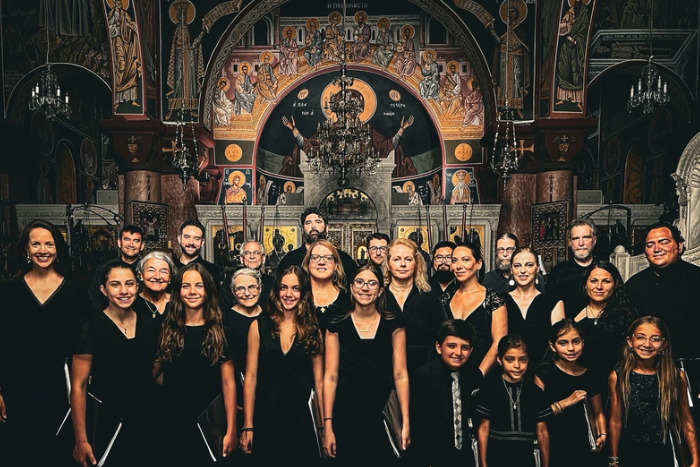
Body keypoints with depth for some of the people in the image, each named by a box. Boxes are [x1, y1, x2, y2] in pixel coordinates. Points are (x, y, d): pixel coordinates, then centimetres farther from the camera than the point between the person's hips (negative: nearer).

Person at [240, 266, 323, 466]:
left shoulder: (313, 331, 3)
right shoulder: (259, 326, -1)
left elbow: (319, 381, 3)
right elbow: (251, 377, -2)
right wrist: (248, 426, -4)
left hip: (301, 418, 1)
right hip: (265, 417, 0)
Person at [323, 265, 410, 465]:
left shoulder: (393, 324, 1)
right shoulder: (337, 327, 1)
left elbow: (400, 375, -1)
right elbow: (330, 377, -2)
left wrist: (406, 422, -7)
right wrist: (327, 425, -6)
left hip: (384, 414, 0)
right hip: (346, 416, 0)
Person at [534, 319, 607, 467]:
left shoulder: (590, 376, 3)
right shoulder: (545, 373, -9)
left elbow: (598, 413, 15)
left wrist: (602, 436, 0)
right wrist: (565, 403, -19)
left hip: (586, 451, 4)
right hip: (554, 452, -3)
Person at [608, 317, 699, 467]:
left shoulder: (677, 377, -5)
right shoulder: (617, 377, -7)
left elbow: (686, 421, 1)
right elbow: (615, 422, -3)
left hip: (666, 454, 1)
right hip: (630, 454, 0)